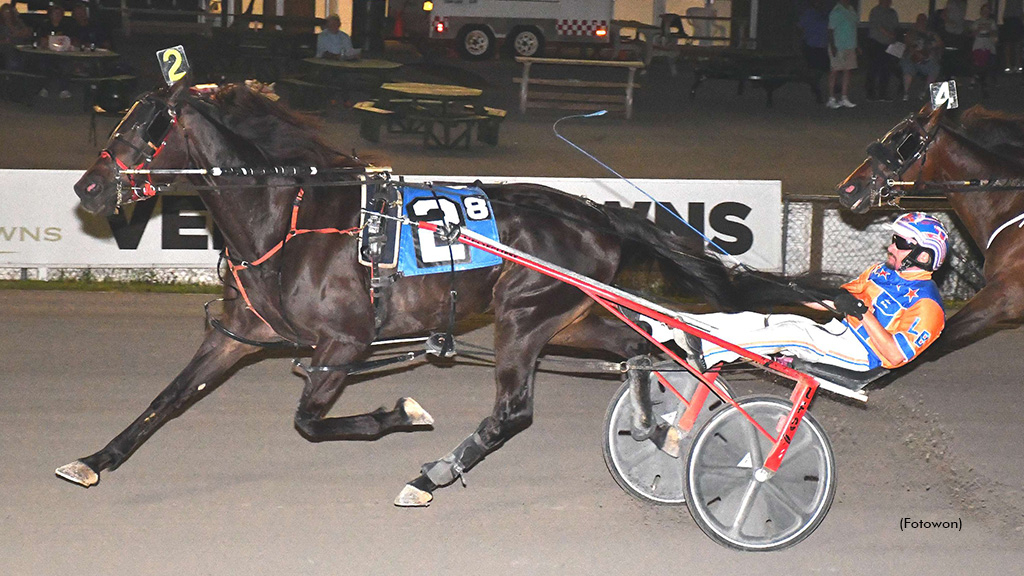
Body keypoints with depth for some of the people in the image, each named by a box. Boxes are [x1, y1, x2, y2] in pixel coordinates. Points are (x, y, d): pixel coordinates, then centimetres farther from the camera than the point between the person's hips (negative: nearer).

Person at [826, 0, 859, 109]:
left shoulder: (851, 9, 12)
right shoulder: (836, 12, -11)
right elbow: (831, 30, -13)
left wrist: (856, 46, 19)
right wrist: (832, 46, -19)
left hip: (850, 47, 8)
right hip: (838, 47, -8)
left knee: (847, 72, 7)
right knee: (834, 72, -2)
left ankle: (845, 99, 11)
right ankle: (831, 99, 4)